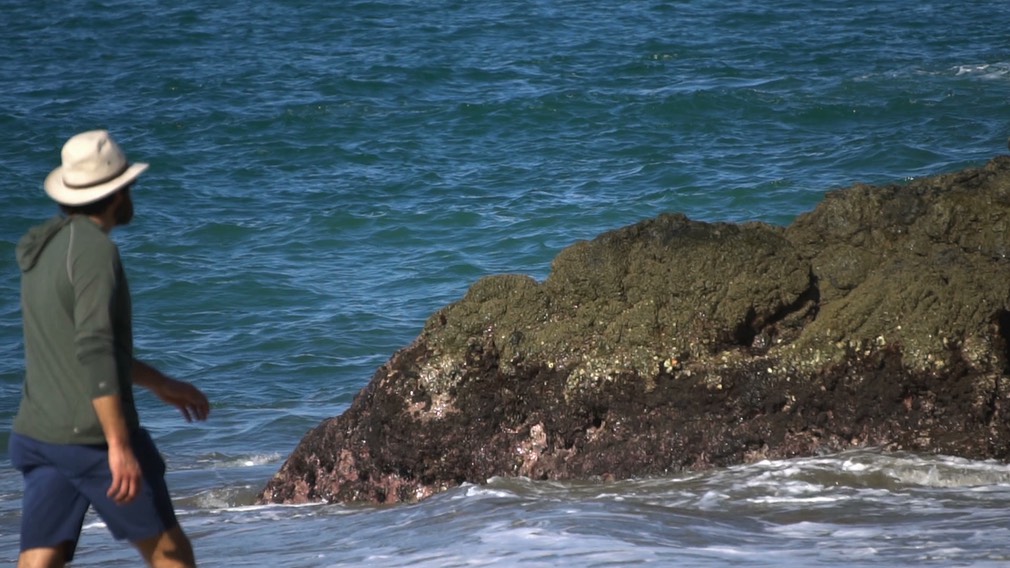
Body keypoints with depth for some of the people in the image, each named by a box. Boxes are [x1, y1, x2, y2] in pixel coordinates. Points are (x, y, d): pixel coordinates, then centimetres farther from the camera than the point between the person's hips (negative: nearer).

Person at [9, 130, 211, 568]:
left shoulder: (43, 249, 15)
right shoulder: (94, 249, -13)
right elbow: (95, 352, -23)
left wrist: (160, 384, 34)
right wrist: (120, 446, -24)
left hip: (37, 434, 8)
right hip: (92, 436, -8)